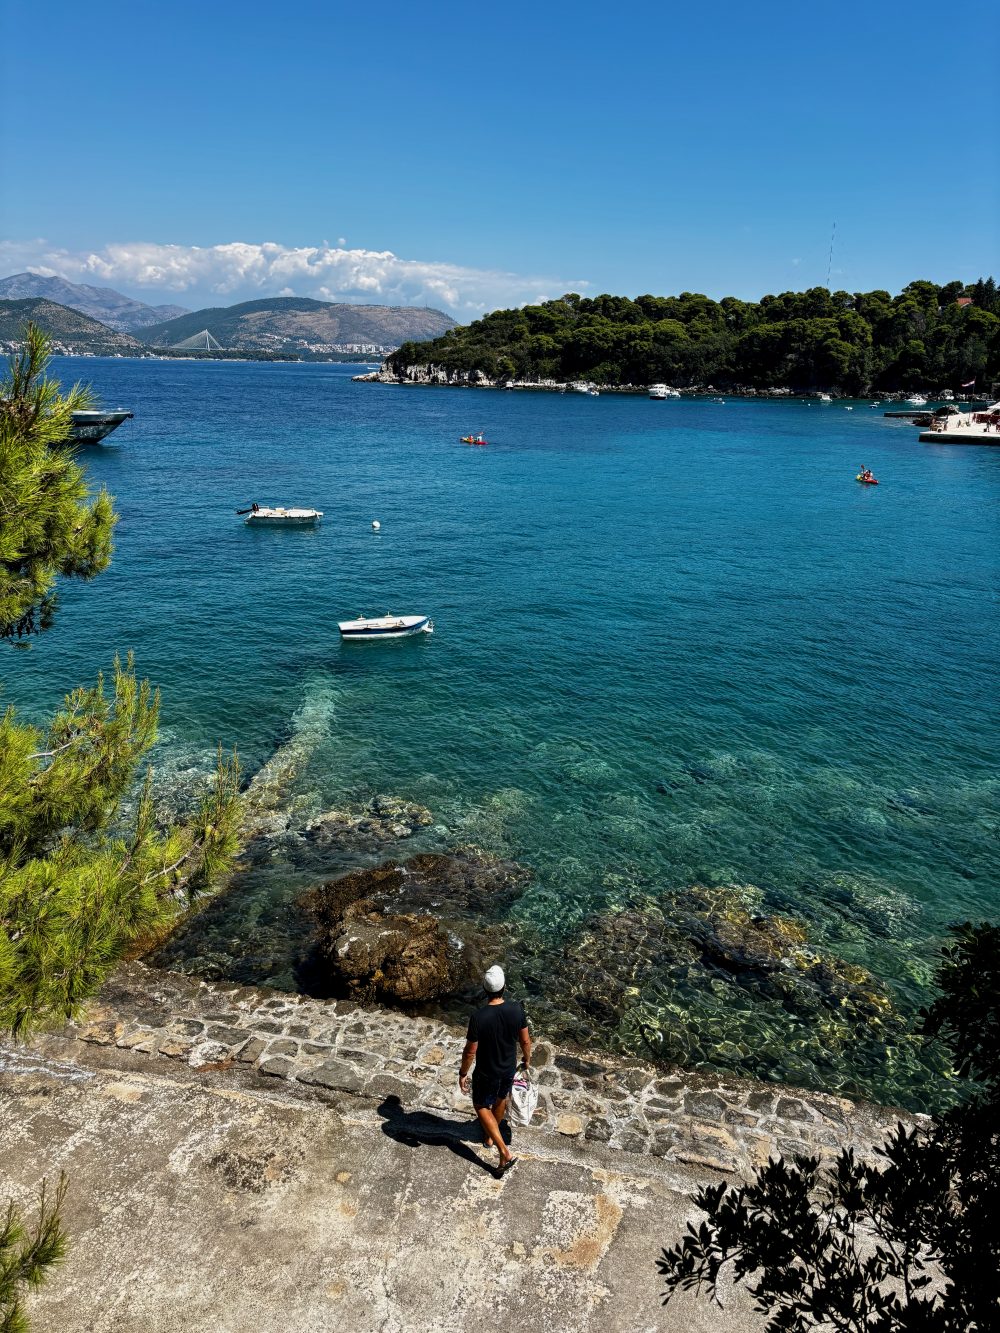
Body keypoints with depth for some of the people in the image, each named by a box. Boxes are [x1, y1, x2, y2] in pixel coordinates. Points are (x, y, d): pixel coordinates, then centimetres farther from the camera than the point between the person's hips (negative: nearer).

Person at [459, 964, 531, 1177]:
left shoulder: (479, 1017, -32)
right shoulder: (516, 1008, -22)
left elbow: (470, 1051, -21)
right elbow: (525, 1040, -7)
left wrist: (463, 1074, -4)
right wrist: (527, 1058, 13)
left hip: (486, 1073, -4)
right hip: (509, 1068, 4)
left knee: (482, 1106, 21)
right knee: (501, 1099, 31)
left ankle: (505, 1153, 15)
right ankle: (491, 1134, 56)